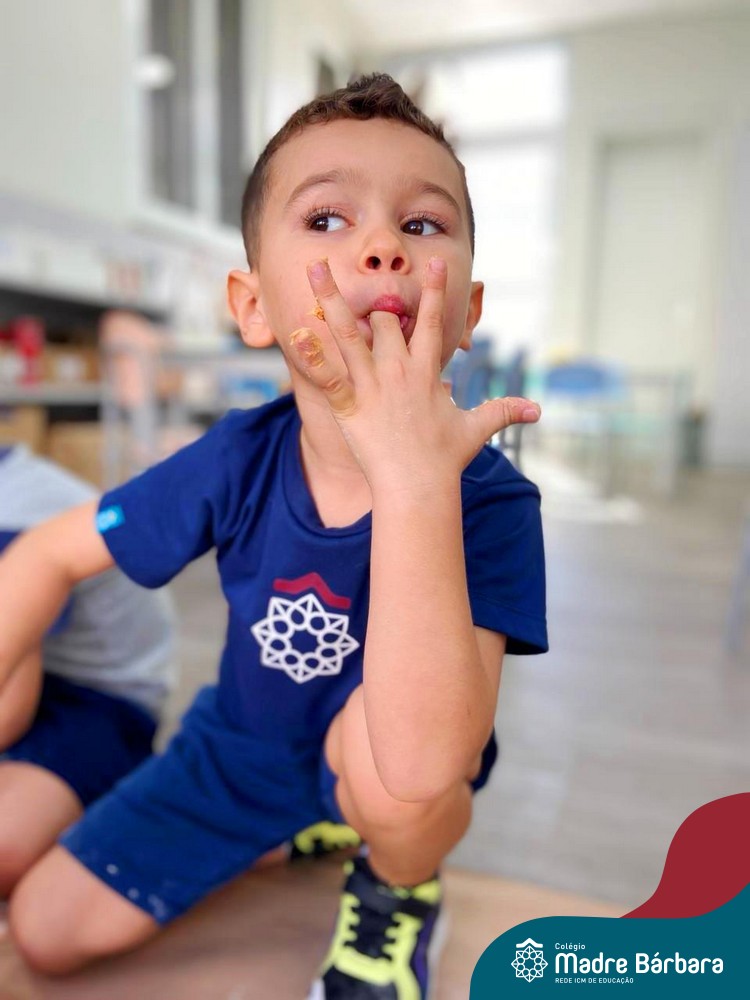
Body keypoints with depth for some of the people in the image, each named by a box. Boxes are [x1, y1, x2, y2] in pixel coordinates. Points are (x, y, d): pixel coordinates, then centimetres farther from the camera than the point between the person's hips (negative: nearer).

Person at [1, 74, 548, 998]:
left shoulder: (488, 501, -31)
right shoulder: (238, 459, -22)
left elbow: (420, 762, -46)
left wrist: (413, 481, -53)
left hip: (386, 758, -3)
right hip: (243, 746, 4)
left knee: (378, 744, -39)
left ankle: (397, 890, 0)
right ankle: (298, 832, 27)